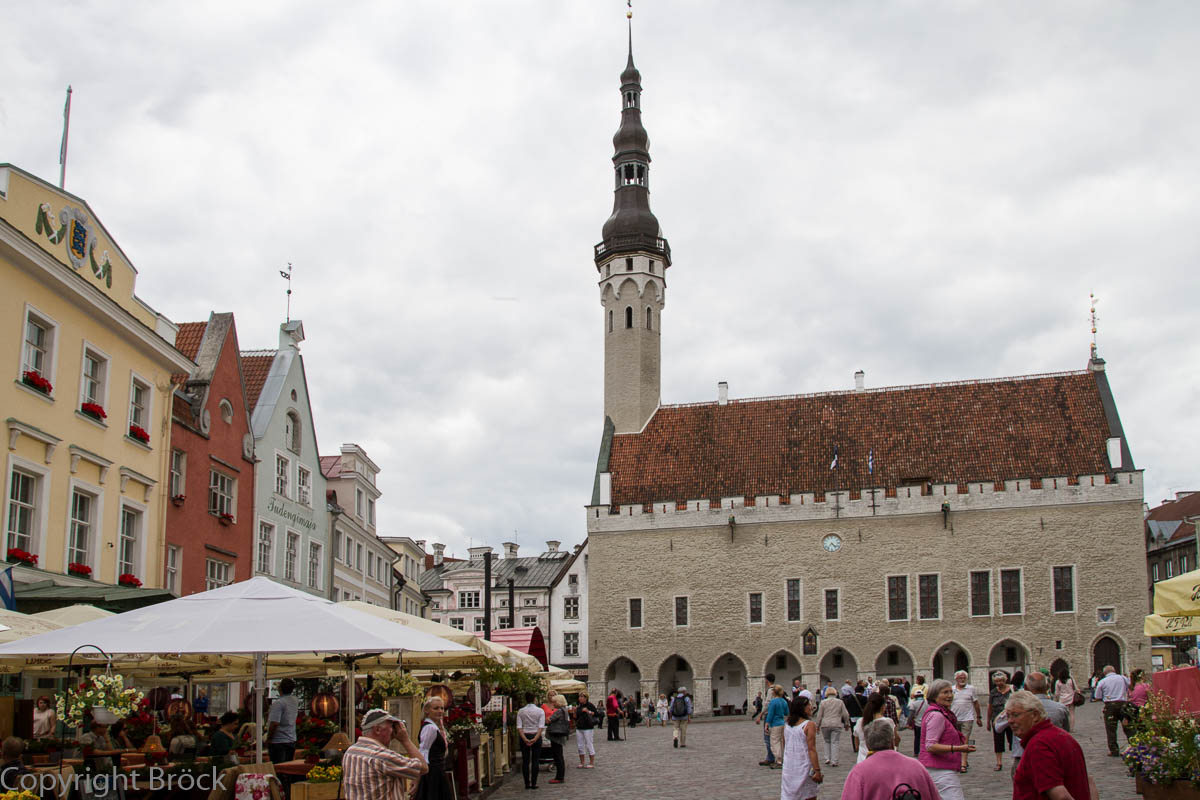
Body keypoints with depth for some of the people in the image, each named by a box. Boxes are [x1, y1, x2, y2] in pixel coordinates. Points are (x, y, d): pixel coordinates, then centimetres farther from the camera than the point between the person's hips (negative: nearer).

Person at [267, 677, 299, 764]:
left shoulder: (278, 703, -17)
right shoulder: (295, 701, 8)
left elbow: (274, 723, -23)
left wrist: (268, 739, -11)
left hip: (278, 741, -8)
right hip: (292, 740, 8)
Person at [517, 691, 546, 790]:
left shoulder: (521, 711, 2)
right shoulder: (540, 711, -3)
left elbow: (519, 727, -7)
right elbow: (541, 727, -12)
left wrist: (525, 739, -13)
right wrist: (535, 739, -16)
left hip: (524, 737, 1)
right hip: (536, 736, -1)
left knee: (525, 761, 6)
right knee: (535, 760, 3)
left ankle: (527, 783, 5)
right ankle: (534, 783, 1)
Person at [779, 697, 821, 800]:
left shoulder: (787, 725, 5)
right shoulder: (809, 725, -13)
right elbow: (811, 749, -17)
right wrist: (817, 770, -16)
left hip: (788, 768, 5)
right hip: (804, 767, -5)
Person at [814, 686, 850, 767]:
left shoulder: (823, 702, 2)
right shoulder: (840, 702, 4)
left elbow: (819, 715, 2)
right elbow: (845, 714, 6)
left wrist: (817, 725, 11)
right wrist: (847, 724, 17)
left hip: (825, 725, 0)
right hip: (836, 725, 0)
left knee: (827, 741, 17)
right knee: (834, 743, 2)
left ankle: (827, 758, 9)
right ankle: (833, 761, -1)